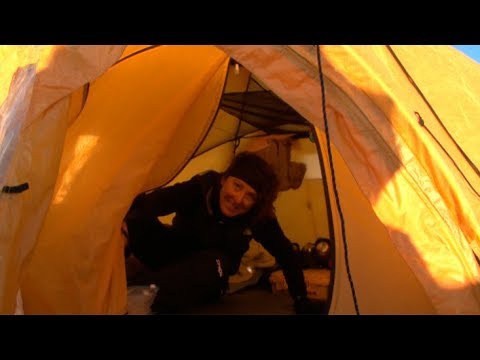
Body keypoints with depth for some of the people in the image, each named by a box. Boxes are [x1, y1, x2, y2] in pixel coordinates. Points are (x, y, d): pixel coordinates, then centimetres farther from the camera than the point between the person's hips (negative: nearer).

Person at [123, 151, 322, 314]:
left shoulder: (259, 218, -22)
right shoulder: (200, 188, -26)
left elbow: (286, 255, -9)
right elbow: (149, 201, -36)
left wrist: (301, 299, -8)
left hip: (203, 281, 1)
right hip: (173, 256, -1)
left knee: (215, 263, -40)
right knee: (138, 216, -30)